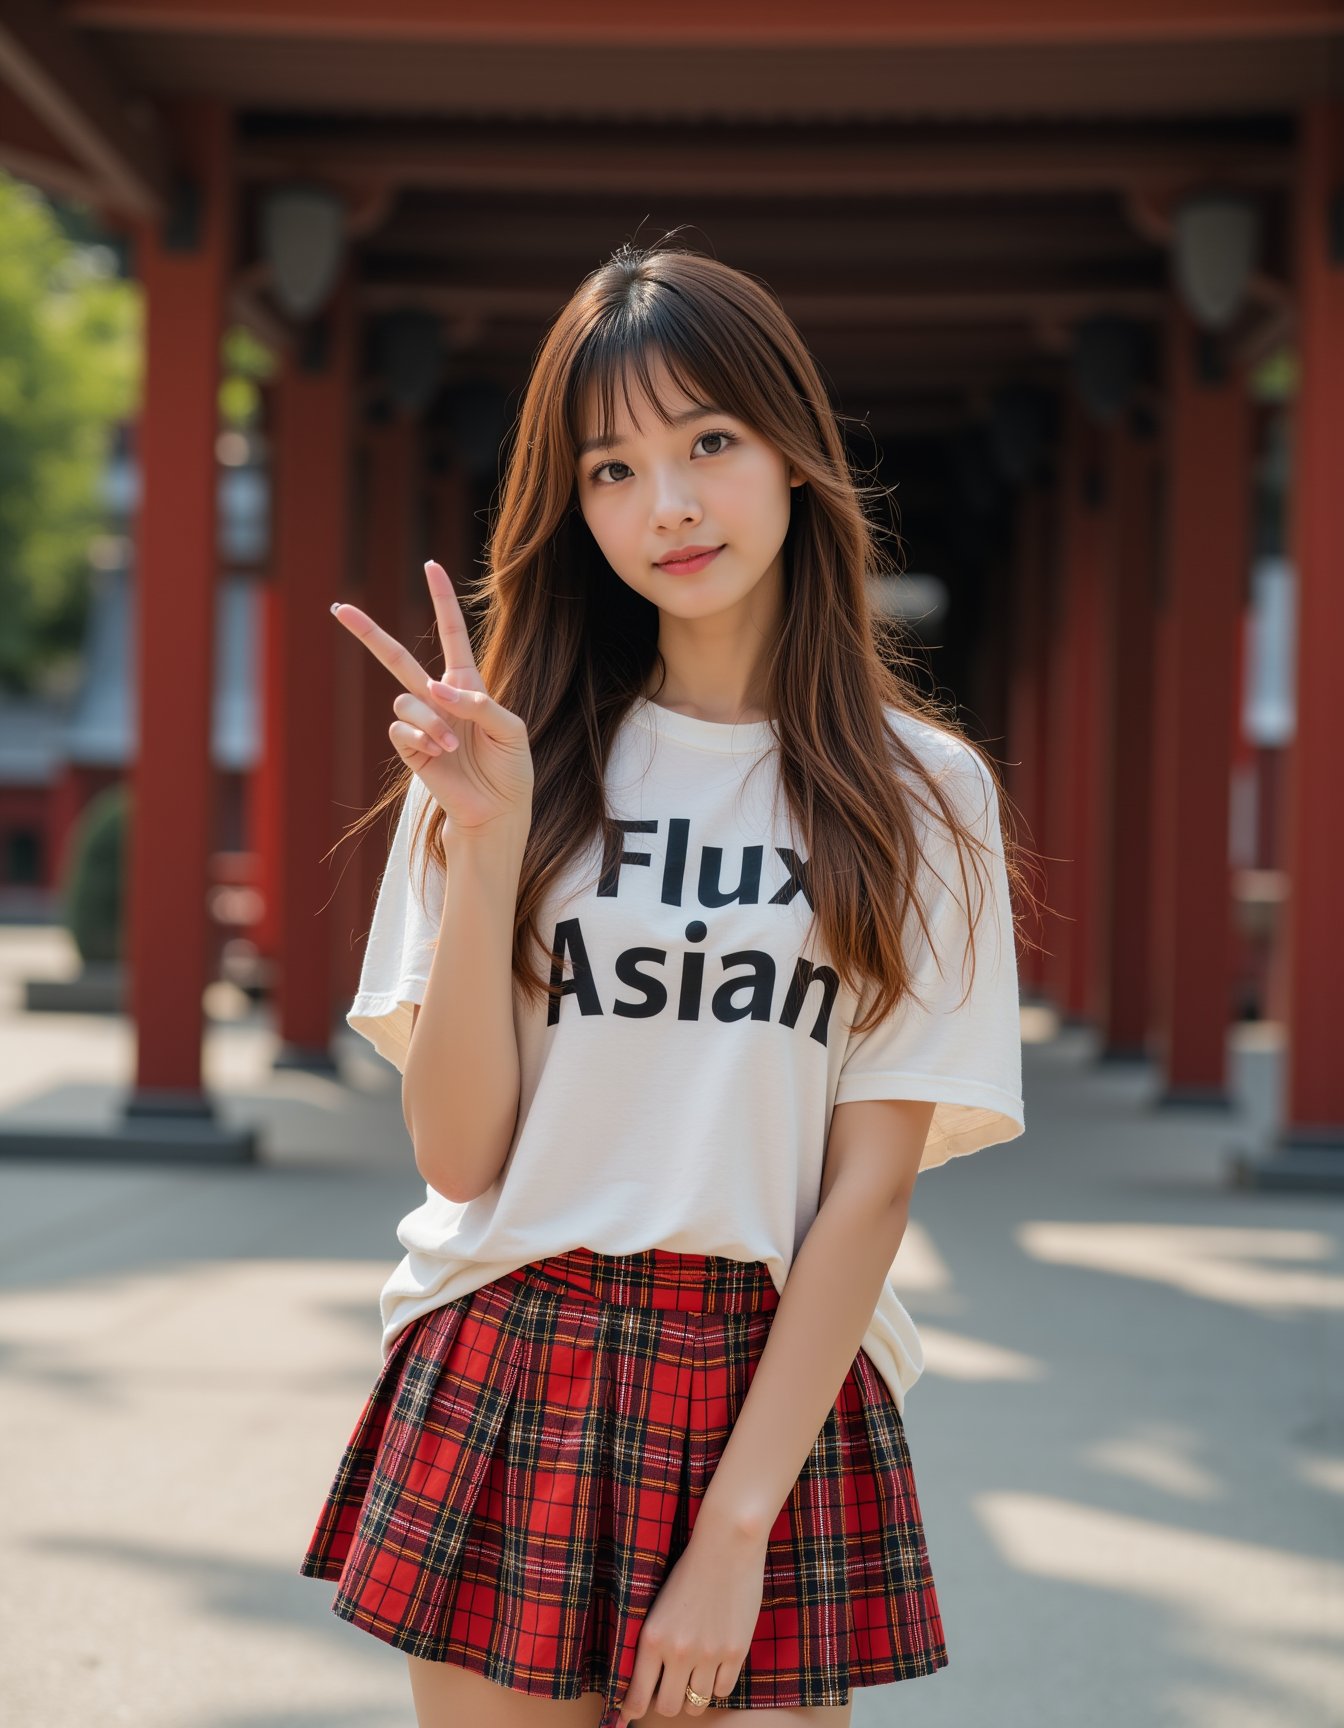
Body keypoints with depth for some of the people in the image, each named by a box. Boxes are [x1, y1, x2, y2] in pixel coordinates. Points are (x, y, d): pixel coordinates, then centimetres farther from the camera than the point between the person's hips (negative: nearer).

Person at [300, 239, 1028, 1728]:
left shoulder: (921, 794, 0)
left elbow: (870, 1184, -4)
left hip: (779, 1394, -1)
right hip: (504, 1393, 1)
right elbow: (458, 1155, -4)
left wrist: (738, 1524, -10)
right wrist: (487, 840, -15)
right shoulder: (509, 757, 3)